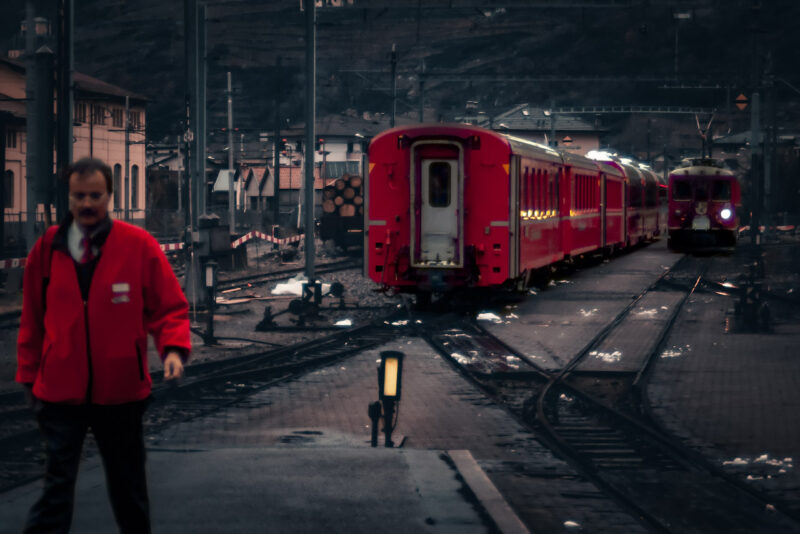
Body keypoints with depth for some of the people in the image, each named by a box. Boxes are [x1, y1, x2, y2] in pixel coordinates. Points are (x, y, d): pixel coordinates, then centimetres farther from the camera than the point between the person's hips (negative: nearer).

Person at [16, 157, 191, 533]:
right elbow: (32, 319, 9)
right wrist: (28, 375, 7)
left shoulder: (139, 245, -3)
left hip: (120, 390, 0)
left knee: (128, 487, 14)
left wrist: (173, 348, -18)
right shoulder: (47, 248, 2)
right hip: (60, 390, 0)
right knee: (57, 483, -6)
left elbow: (170, 307, 0)